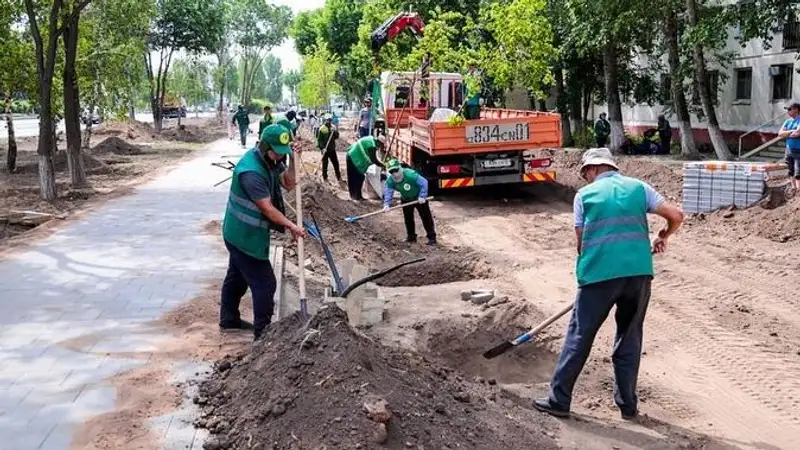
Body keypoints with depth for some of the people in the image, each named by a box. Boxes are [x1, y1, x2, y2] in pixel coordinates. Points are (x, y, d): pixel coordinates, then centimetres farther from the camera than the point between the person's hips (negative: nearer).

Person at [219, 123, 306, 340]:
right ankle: (263, 331, 2)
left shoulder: (271, 160, 0)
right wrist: (292, 226, -21)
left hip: (240, 233, 10)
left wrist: (293, 161, -14)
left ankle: (228, 318, 38)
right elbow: (267, 209, -27)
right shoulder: (251, 171, -29)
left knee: (237, 276, 23)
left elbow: (289, 184, 1)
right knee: (264, 283, -6)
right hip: (245, 235, -10)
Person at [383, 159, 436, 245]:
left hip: (419, 198, -5)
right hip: (406, 200, 5)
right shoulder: (390, 180, -20)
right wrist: (386, 204, -38)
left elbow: (424, 183, -32)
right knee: (408, 218, 11)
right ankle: (411, 236, 25)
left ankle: (432, 237, 0)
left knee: (426, 217, -4)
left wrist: (422, 196, -33)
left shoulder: (410, 174, -36)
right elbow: (388, 191, -22)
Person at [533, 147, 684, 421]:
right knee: (630, 337, 16)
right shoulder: (639, 187, 14)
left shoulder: (584, 194, 9)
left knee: (579, 336, 6)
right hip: (639, 272, 3)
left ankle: (559, 401, 12)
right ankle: (627, 404, 22)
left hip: (600, 274, -2)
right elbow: (676, 216, 8)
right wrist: (663, 237, 27)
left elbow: (581, 241, 9)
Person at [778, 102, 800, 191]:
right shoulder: (788, 121, 11)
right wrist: (791, 132, -11)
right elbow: (780, 133, 2)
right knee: (792, 173, 13)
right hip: (789, 151, 7)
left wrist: (787, 134, -5)